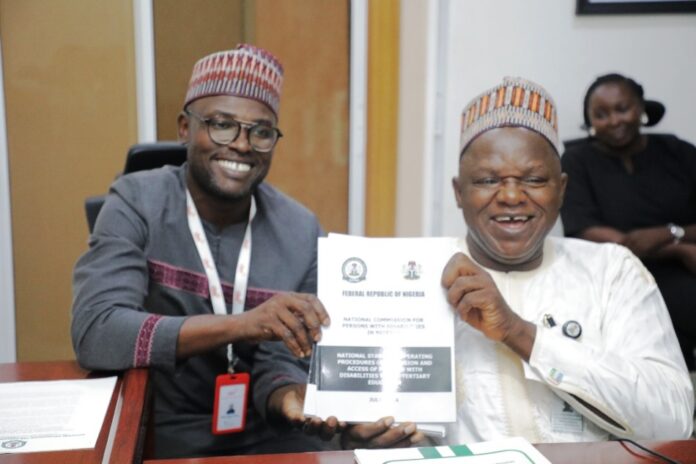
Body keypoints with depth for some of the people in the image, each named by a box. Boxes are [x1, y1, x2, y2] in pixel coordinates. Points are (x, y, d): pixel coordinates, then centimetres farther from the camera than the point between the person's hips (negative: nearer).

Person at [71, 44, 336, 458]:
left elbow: (280, 359, -4)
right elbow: (94, 335, -23)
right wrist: (240, 323, -33)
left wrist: (292, 396, -28)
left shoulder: (301, 232, -4)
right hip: (157, 434, -1)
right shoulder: (137, 203, -11)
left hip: (264, 436, 2)